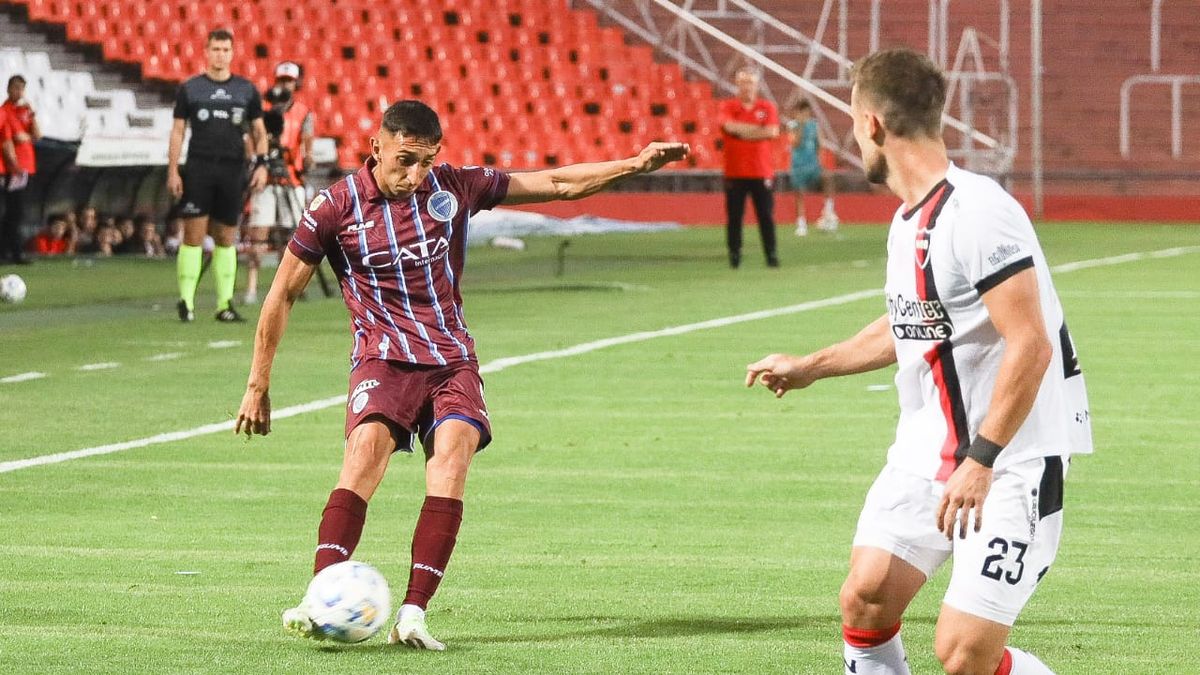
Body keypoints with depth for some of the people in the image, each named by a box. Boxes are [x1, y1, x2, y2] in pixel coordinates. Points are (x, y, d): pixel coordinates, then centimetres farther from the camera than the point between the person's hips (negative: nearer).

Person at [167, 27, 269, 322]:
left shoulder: (247, 90, 9)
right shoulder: (190, 89, 5)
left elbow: (259, 131, 13)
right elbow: (177, 131, 6)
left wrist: (261, 165, -1)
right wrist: (173, 170, -2)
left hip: (233, 171, 2)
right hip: (198, 168, -2)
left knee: (226, 239, 5)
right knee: (194, 235, -7)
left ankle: (225, 303, 8)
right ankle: (186, 301, -5)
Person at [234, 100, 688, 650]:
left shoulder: (454, 187, 4)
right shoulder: (335, 206, -3)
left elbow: (558, 184, 12)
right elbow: (283, 294, 5)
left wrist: (638, 164, 5)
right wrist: (257, 386, 5)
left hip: (452, 358, 2)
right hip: (383, 357, -2)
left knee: (453, 451, -25)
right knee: (368, 446, -30)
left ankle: (413, 614, -30)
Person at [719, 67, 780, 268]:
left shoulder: (767, 107, 7)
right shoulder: (728, 107, 5)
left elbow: (773, 132, -8)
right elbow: (730, 126, -14)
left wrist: (743, 131, -8)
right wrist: (759, 129, -8)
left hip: (762, 172, 0)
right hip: (735, 173, 0)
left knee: (766, 216, 0)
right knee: (734, 216, -1)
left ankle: (771, 255, 4)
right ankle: (734, 255, 6)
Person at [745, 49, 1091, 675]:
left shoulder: (976, 212, -21)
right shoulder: (908, 218, 10)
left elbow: (1030, 344, -26)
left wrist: (980, 461, -27)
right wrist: (811, 367, 37)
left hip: (1012, 459, -9)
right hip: (926, 453, 9)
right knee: (865, 598, -1)